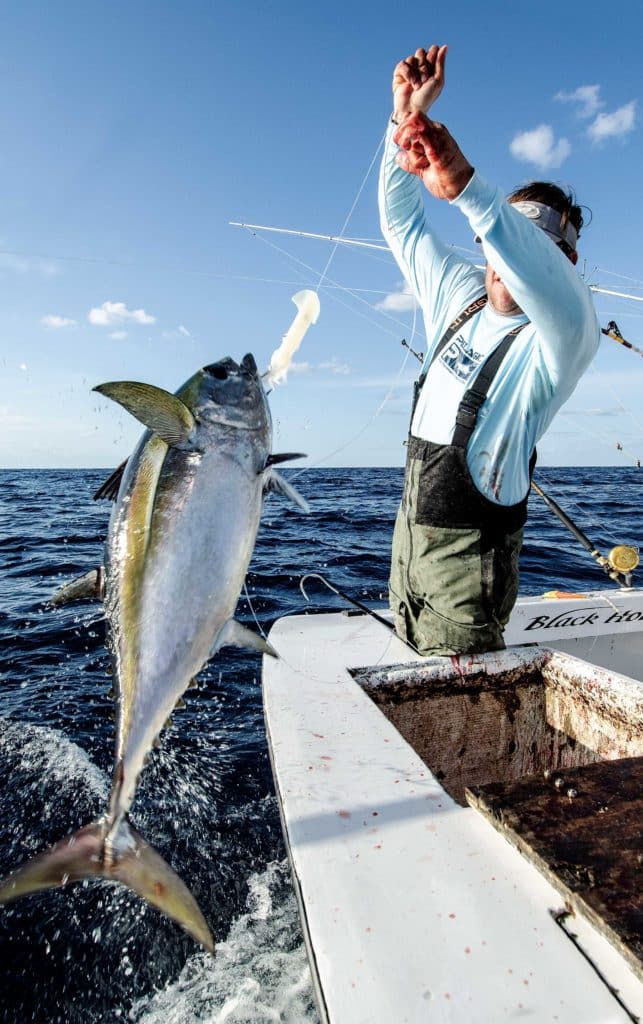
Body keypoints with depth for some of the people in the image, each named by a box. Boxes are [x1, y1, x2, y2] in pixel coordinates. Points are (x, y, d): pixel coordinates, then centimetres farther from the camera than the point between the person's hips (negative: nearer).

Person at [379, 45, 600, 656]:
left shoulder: (561, 336, -11)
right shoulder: (460, 294, 9)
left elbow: (542, 274, -35)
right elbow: (401, 221, 14)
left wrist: (465, 186, -48)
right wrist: (407, 113, 3)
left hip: (470, 545, -6)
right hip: (412, 524, 7)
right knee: (415, 668, 16)